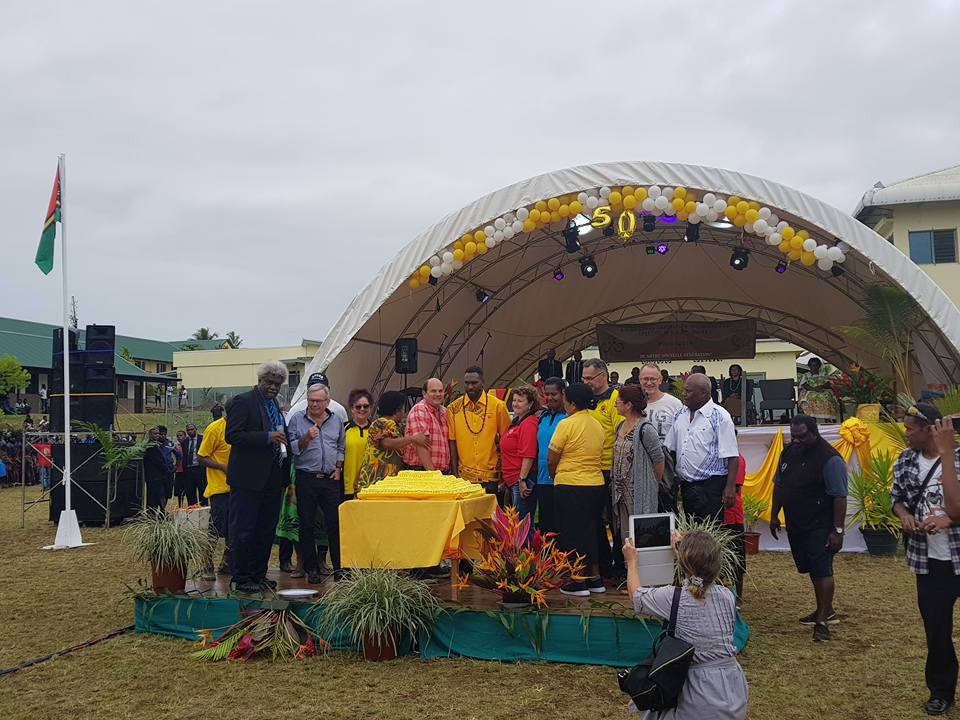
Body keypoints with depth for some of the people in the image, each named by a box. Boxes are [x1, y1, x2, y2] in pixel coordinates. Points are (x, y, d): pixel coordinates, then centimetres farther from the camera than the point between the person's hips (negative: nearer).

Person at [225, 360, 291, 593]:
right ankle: (241, 579, 6)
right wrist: (268, 437, -23)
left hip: (272, 480, 8)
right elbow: (232, 435, -17)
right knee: (243, 531, -1)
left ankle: (259, 574, 23)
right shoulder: (242, 401, -8)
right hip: (249, 479, -8)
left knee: (266, 530, 13)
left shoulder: (275, 405, 17)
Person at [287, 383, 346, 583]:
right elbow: (291, 448, -1)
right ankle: (311, 568, 10)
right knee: (306, 525, 2)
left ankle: (339, 566, 5)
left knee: (335, 523, -1)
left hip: (331, 479, 2)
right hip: (306, 479, -2)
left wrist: (338, 468, 8)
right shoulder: (297, 419, 3)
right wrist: (306, 438, -17)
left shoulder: (336, 421, 12)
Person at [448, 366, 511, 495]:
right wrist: (454, 473, -1)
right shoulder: (453, 408, 3)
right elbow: (452, 441, 4)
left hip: (491, 476, -1)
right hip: (464, 477, 1)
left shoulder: (498, 405, 0)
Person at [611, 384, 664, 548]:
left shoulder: (645, 428, -14)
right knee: (625, 536, 11)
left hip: (640, 493, -8)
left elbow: (658, 459, -11)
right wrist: (615, 483, 15)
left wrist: (655, 484, -2)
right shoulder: (620, 426, 12)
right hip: (622, 492, 8)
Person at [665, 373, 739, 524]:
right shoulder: (680, 416, 12)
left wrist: (730, 487, -18)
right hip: (686, 487, 7)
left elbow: (732, 456, -12)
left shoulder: (720, 416, -8)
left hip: (711, 487, -7)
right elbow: (669, 449, 18)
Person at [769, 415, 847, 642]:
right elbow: (778, 485, 19)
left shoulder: (829, 458, -16)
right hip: (795, 525, 8)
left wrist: (838, 530, -20)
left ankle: (822, 620, -6)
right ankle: (826, 611, 30)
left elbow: (840, 496, -17)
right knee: (812, 569, 16)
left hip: (820, 526, -8)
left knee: (822, 569, -9)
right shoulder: (789, 452, 8)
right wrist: (774, 515, 18)